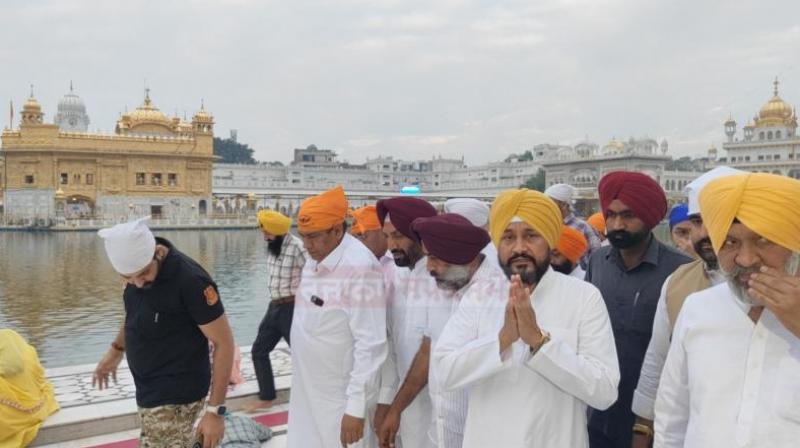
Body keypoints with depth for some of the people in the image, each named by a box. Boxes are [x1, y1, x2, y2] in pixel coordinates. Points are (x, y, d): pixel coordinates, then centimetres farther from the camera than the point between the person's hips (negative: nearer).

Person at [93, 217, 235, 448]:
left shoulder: (190, 280, -27)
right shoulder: (139, 268, -3)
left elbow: (224, 342, -22)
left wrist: (215, 410, -22)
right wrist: (116, 349, 20)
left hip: (174, 397, -8)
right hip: (151, 392, 8)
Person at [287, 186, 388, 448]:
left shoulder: (360, 267, -22)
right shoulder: (313, 262, 5)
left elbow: (370, 345, -23)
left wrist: (356, 407, -22)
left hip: (340, 401, -7)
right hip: (307, 395, 8)